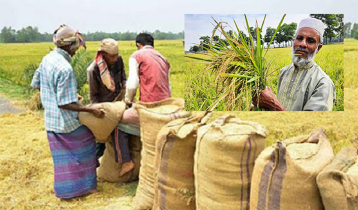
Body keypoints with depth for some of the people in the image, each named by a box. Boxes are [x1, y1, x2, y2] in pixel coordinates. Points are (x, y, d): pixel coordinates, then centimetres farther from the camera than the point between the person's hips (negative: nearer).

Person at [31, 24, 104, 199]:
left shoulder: (47, 59, 1)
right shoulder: (65, 68, -26)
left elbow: (36, 84, 14)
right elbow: (65, 104, -24)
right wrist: (91, 110, -19)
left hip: (51, 120, 8)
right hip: (67, 121, -8)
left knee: (63, 156, 20)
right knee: (83, 149, 13)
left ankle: (65, 190, 31)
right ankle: (85, 185, 24)